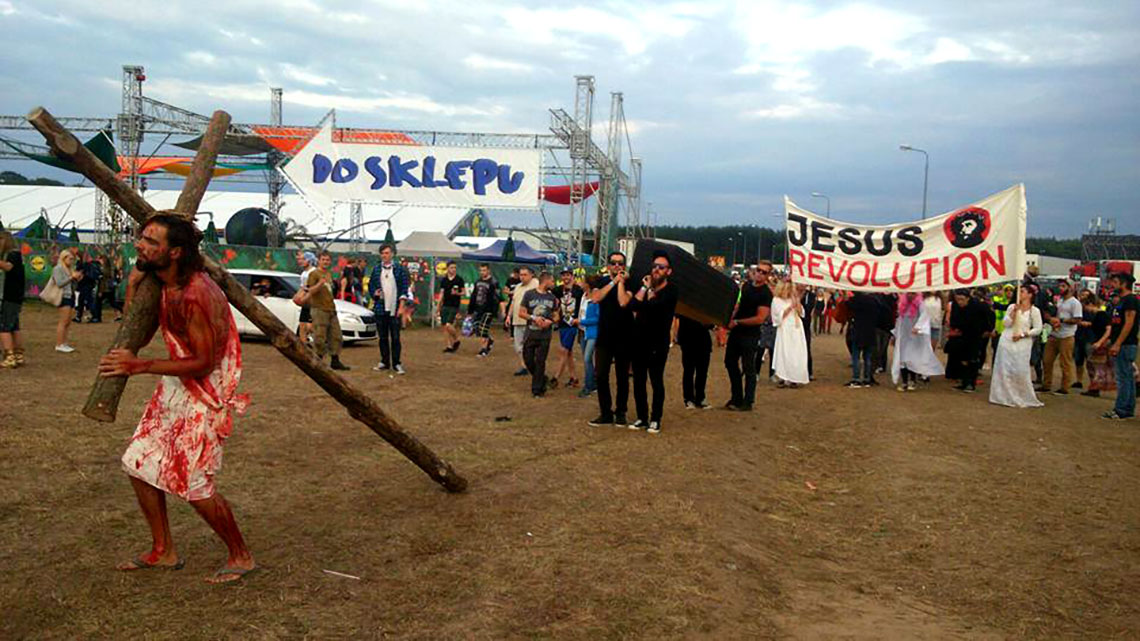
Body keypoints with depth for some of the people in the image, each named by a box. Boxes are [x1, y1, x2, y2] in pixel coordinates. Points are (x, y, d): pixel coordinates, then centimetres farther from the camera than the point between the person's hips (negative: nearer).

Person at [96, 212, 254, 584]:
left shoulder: (196, 295, -27)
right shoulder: (163, 283, 2)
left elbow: (203, 363, -24)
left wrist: (140, 366, -23)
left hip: (203, 393, -9)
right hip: (174, 387, 10)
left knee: (195, 486, -4)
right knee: (140, 463, 13)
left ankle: (241, 557, 16)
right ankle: (163, 551, 29)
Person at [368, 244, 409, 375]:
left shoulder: (399, 268, 1)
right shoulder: (376, 269, 9)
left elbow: (404, 288, -2)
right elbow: (370, 285, 16)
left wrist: (401, 307, -8)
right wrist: (374, 294, -6)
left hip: (395, 309, -3)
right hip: (380, 308, 3)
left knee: (395, 338, -1)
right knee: (383, 337, 9)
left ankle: (396, 363, 4)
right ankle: (384, 362, 17)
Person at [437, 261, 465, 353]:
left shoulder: (459, 279, -1)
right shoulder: (443, 280, 9)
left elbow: (464, 292, 3)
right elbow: (441, 293, 14)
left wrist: (457, 293, -18)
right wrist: (439, 307, 13)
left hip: (454, 306, -4)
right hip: (445, 306, 4)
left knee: (449, 325, -15)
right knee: (444, 327, 2)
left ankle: (456, 340, 9)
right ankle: (448, 346, 10)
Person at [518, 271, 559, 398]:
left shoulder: (552, 298, 9)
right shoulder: (529, 294, 0)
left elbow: (556, 316, 14)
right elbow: (521, 313, 0)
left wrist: (550, 321, -7)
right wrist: (534, 318, -14)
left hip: (545, 336, 1)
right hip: (530, 334, -1)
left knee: (540, 362, -1)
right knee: (528, 360, 4)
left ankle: (537, 390, 7)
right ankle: (542, 379, 28)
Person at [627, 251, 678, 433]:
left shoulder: (670, 290, -6)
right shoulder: (645, 285, 11)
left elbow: (655, 306, -23)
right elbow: (630, 305, -5)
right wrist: (644, 288, -8)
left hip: (658, 343, -5)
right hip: (639, 341, 5)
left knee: (657, 382, 3)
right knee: (638, 382, 8)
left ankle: (655, 420, 12)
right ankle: (642, 417, 19)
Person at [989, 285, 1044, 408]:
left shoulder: (1034, 311, 1)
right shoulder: (1012, 307, 7)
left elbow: (1037, 329, -2)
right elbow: (1006, 324, -1)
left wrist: (1022, 335, -11)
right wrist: (1014, 312, -12)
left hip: (1022, 343, -2)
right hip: (1007, 341, 2)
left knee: (1021, 371, -6)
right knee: (1005, 369, 1)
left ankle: (1024, 397, 5)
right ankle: (1005, 396, 9)